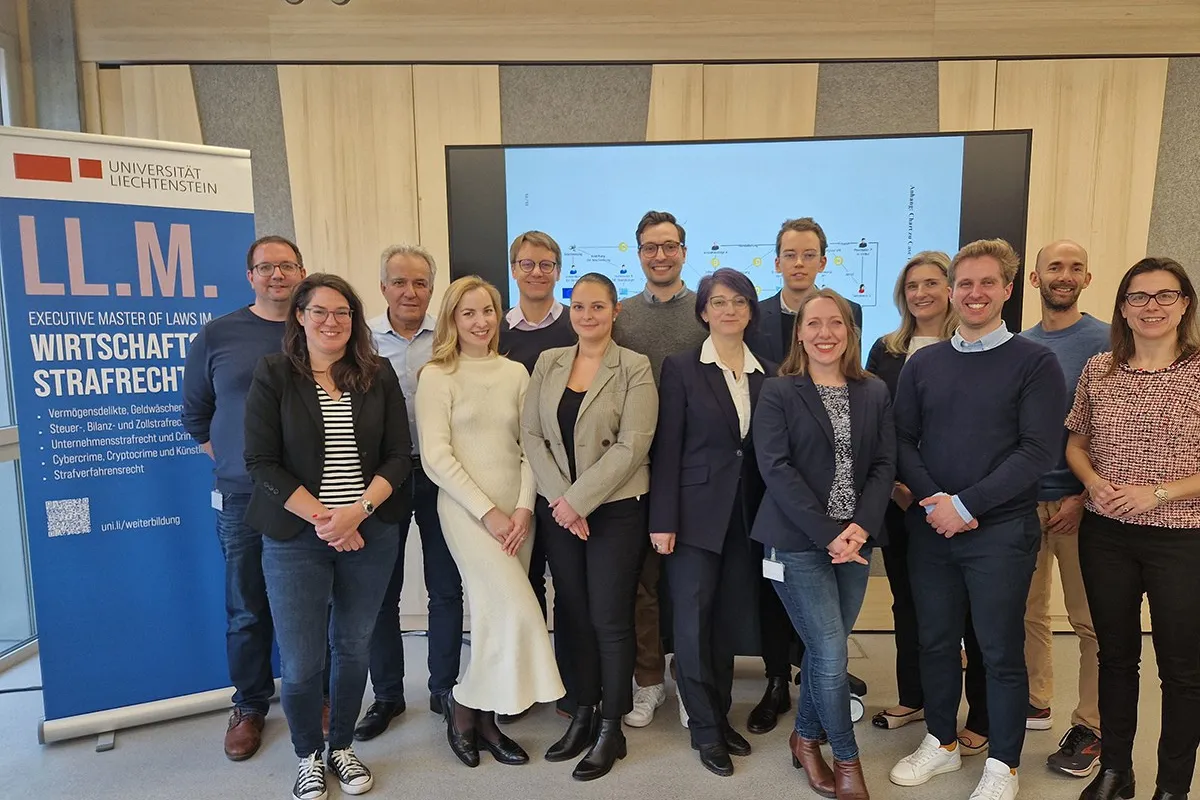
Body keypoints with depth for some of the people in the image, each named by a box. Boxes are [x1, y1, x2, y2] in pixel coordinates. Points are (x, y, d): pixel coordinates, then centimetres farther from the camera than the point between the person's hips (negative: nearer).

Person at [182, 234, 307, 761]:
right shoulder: (217, 336, 3)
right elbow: (195, 414, 12)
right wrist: (229, 462, 6)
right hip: (243, 498, 0)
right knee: (247, 609, 10)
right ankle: (250, 705, 28)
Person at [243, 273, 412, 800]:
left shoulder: (378, 375, 2)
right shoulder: (274, 375, -2)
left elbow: (399, 455, -1)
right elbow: (261, 462, -7)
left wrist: (357, 511, -14)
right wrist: (321, 518, -14)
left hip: (370, 534, 2)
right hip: (296, 538, -1)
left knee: (354, 648, 12)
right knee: (301, 662, 4)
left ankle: (342, 747, 36)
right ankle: (308, 758, 30)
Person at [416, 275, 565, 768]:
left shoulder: (516, 373, 10)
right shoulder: (437, 375, -3)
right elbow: (436, 457, -8)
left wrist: (524, 507, -5)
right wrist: (488, 511, -12)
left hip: (516, 512, 4)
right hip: (466, 508, -4)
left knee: (497, 614, 6)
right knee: (515, 609, -14)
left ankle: (484, 718, 23)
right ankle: (464, 709, 8)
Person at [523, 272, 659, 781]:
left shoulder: (635, 368, -6)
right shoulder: (548, 363, 7)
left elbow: (631, 447, -14)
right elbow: (531, 435, 2)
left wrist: (578, 500, -16)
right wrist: (559, 498, -9)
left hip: (616, 510, -4)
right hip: (558, 509, 4)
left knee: (610, 620, 3)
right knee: (574, 615, 13)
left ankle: (610, 730, 20)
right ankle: (583, 716, 29)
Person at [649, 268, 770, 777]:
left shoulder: (768, 374, 8)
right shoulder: (681, 368, -3)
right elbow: (667, 448, -7)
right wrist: (663, 520, -11)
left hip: (746, 517, 4)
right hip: (697, 514, -3)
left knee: (730, 619, 12)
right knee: (693, 621, 2)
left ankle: (721, 716, 30)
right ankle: (705, 729, 19)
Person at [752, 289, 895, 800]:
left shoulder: (874, 393, 8)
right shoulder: (778, 392, -4)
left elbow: (884, 465, 4)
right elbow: (775, 468, -12)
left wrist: (860, 527, -12)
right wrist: (827, 534, -17)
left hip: (855, 540, 4)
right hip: (799, 542, -4)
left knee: (824, 650, 12)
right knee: (831, 655, -3)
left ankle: (806, 739, 34)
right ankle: (846, 759, 19)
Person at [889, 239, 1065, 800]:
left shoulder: (1035, 363, -4)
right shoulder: (922, 363, 7)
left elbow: (1038, 452, -11)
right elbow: (903, 439, 5)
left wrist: (965, 505, -15)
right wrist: (932, 501, -10)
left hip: (1001, 531, -3)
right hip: (930, 526, 3)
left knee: (1001, 650, 8)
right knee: (935, 641, 13)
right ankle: (941, 742, 33)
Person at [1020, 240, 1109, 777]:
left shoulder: (1104, 342, -4)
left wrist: (1085, 495, -14)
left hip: (1078, 501, -4)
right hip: (1023, 498, 4)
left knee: (1089, 620, 5)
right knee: (1028, 610, 13)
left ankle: (1090, 728, 18)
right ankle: (1034, 704, 29)